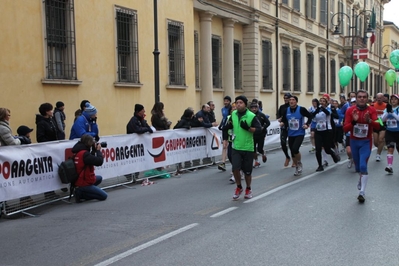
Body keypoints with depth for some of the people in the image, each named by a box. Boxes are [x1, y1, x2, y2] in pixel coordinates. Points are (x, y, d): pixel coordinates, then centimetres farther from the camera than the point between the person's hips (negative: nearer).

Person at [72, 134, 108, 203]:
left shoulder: (79, 151, 5)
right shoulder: (84, 154, -24)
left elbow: (91, 159, 15)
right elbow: (99, 162, -27)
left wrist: (94, 150, 5)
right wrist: (98, 150, -12)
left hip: (79, 180, 10)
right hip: (84, 184, -10)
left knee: (99, 178, 31)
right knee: (104, 196, -3)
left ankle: (80, 190, 12)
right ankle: (81, 194, -6)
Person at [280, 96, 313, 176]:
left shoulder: (301, 109, -11)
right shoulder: (286, 110, 1)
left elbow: (310, 116, -1)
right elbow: (284, 119, 13)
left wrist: (307, 124, -14)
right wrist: (282, 123, -8)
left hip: (299, 134, -5)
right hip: (290, 135, 5)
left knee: (295, 149, -24)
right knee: (292, 152, 8)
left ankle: (299, 163, 6)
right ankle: (297, 168, 28)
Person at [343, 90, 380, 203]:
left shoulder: (371, 110, -9)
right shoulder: (350, 110, -6)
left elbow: (377, 126, -21)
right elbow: (345, 128, -11)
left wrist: (369, 121, -40)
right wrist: (354, 121, -28)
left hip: (366, 142, -2)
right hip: (354, 142, 2)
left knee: (363, 166, -16)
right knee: (358, 167, 15)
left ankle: (362, 193, -9)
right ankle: (361, 180, 47)